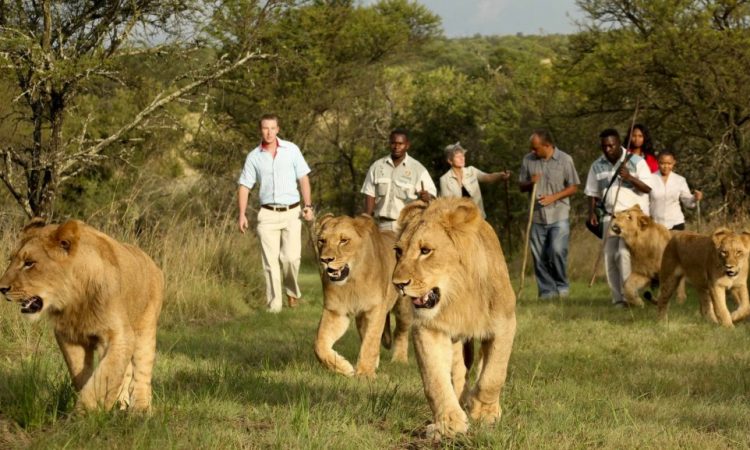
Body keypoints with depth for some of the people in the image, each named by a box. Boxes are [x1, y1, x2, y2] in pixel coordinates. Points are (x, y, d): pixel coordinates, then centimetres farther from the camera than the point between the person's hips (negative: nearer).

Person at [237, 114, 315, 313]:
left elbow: (303, 178, 6)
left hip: (291, 212, -1)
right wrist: (242, 214, -1)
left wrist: (308, 205, -3)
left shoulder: (291, 150, 3)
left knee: (291, 257, -11)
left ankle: (292, 290, 17)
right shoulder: (254, 157, 4)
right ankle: (274, 306, 3)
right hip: (267, 214, 1)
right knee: (270, 262, -2)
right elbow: (244, 186, 7)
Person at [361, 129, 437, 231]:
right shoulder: (377, 167, 9)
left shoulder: (418, 169, 2)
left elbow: (432, 194, -1)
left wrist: (427, 196, -26)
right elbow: (370, 196, 10)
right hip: (382, 225, 2)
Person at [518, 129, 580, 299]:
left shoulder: (564, 160, -2)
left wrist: (554, 197, -12)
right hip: (537, 216, 3)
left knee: (557, 251, -14)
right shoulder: (528, 160, 6)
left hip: (559, 215, -3)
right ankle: (547, 290, 10)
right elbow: (521, 186, 14)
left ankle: (562, 285, 6)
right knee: (539, 256, 1)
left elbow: (573, 187, 1)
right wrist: (530, 183, -10)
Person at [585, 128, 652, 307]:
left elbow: (648, 188, -6)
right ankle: (618, 298, 8)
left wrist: (630, 178, -21)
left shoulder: (636, 162, -3)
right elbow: (592, 192, 14)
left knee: (624, 253, -19)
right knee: (610, 257, 1)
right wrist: (592, 212, -2)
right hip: (610, 216, 5)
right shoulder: (597, 166, 9)